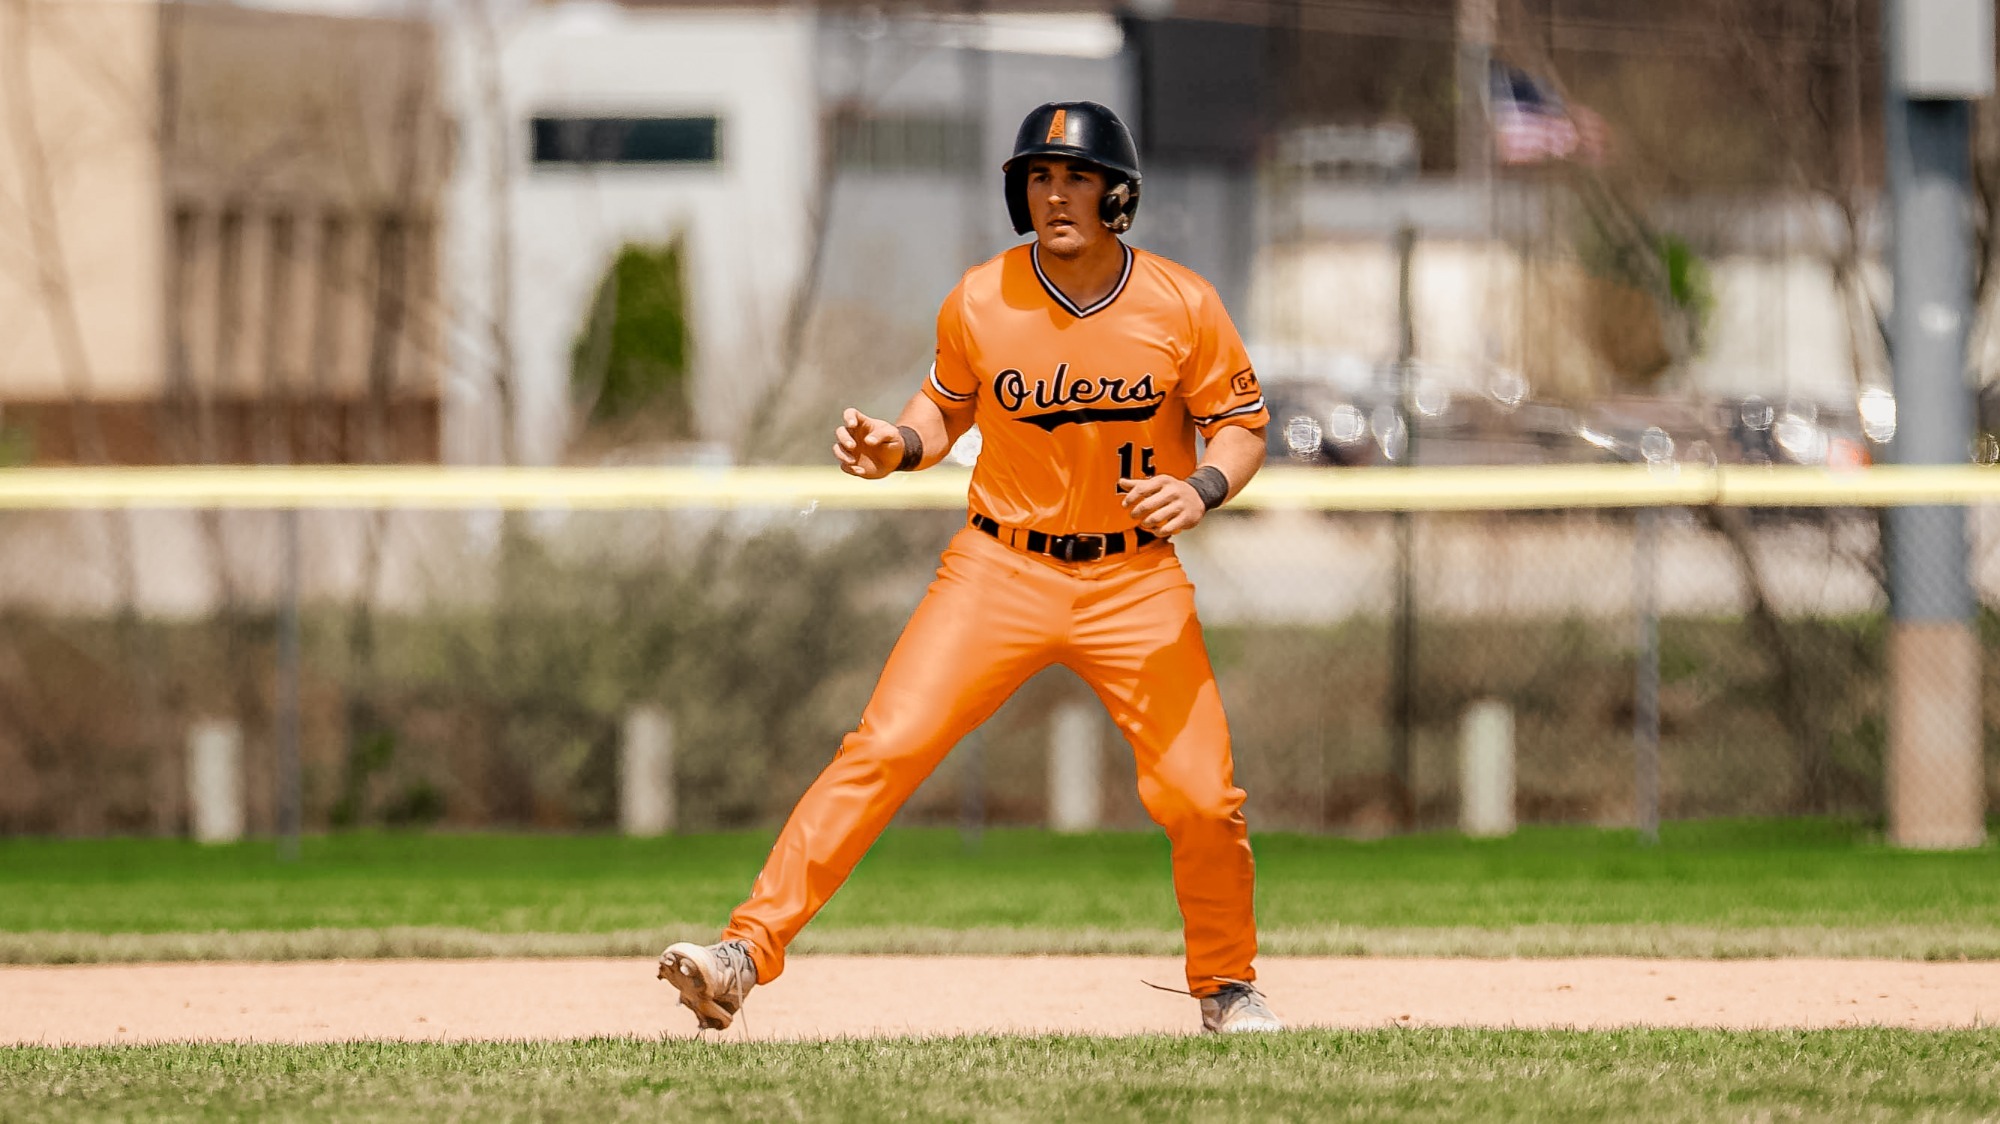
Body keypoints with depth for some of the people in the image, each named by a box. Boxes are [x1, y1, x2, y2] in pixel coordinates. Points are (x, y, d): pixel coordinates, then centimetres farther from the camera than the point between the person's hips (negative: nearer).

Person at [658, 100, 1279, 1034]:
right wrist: (899, 445, -10)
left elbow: (1242, 425, 1)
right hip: (1000, 570, 0)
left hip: (1135, 581, 0)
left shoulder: (1181, 306, -8)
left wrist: (1200, 489, -19)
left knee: (1200, 797, -7)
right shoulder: (980, 302, -6)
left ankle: (1226, 987, 20)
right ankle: (745, 953, -17)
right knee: (882, 749, -15)